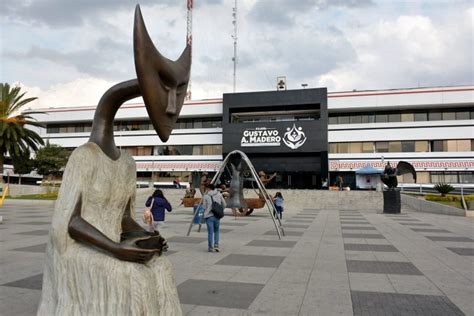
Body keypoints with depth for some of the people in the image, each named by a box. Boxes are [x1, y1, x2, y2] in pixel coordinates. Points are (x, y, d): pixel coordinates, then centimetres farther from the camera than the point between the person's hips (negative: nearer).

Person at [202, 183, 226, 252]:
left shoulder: (206, 196, -4)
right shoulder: (219, 195, 5)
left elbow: (204, 207, -1)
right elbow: (224, 205, 7)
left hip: (209, 216, -3)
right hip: (217, 216, 3)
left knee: (210, 232, 4)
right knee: (216, 231, 17)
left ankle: (210, 248, 9)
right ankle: (216, 245, 7)